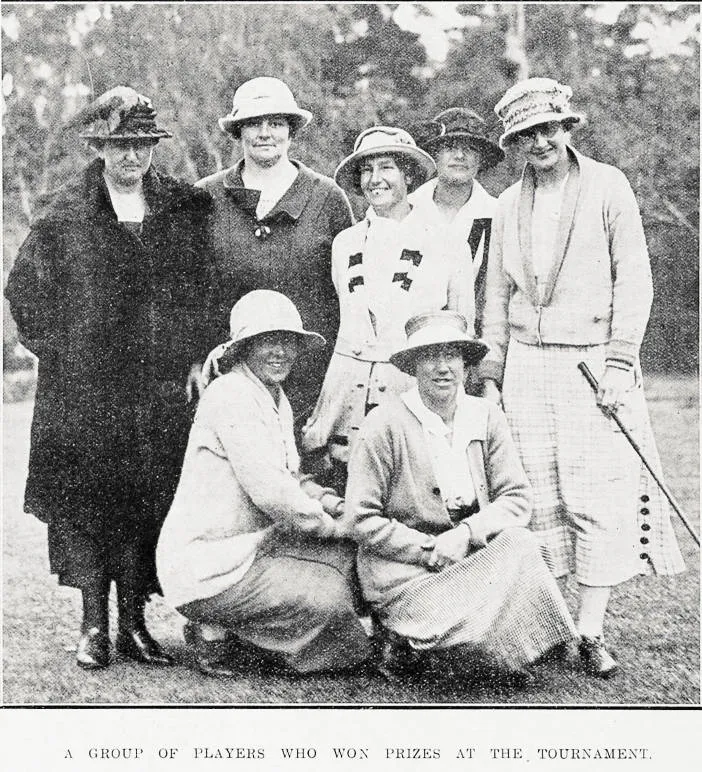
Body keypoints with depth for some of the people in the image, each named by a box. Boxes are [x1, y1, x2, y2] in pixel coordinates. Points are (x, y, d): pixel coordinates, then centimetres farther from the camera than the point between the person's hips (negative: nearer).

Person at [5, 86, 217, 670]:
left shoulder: (185, 210, 7)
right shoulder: (65, 216, 1)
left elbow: (206, 288, 11)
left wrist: (198, 356, 4)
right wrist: (57, 348, 1)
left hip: (162, 387, 2)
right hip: (82, 388, -1)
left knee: (149, 502, 3)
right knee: (84, 501, -1)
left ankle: (134, 622, 14)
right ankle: (94, 625, 9)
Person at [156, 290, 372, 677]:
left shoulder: (277, 399, 15)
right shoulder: (230, 395, -17)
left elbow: (290, 478, 17)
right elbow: (269, 491, -23)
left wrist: (336, 505, -2)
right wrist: (332, 525, -12)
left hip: (248, 548, 10)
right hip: (204, 569, -10)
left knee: (346, 555, 3)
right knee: (328, 597, -16)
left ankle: (240, 632, 9)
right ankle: (216, 636, 0)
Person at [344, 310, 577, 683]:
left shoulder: (486, 417, 4)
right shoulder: (383, 425, -10)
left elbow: (517, 498, -1)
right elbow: (361, 520, -10)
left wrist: (467, 533, -18)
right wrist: (429, 550, -17)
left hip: (474, 553, 5)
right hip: (403, 570, -5)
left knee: (520, 544, -25)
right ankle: (404, 642, 3)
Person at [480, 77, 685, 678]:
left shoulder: (607, 186, 2)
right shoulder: (509, 206, 13)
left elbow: (635, 279, -2)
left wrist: (619, 362, -9)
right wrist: (490, 375, 12)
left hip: (593, 357, -3)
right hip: (526, 363, 3)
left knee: (600, 499, -8)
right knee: (535, 501, 1)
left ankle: (591, 632, -3)